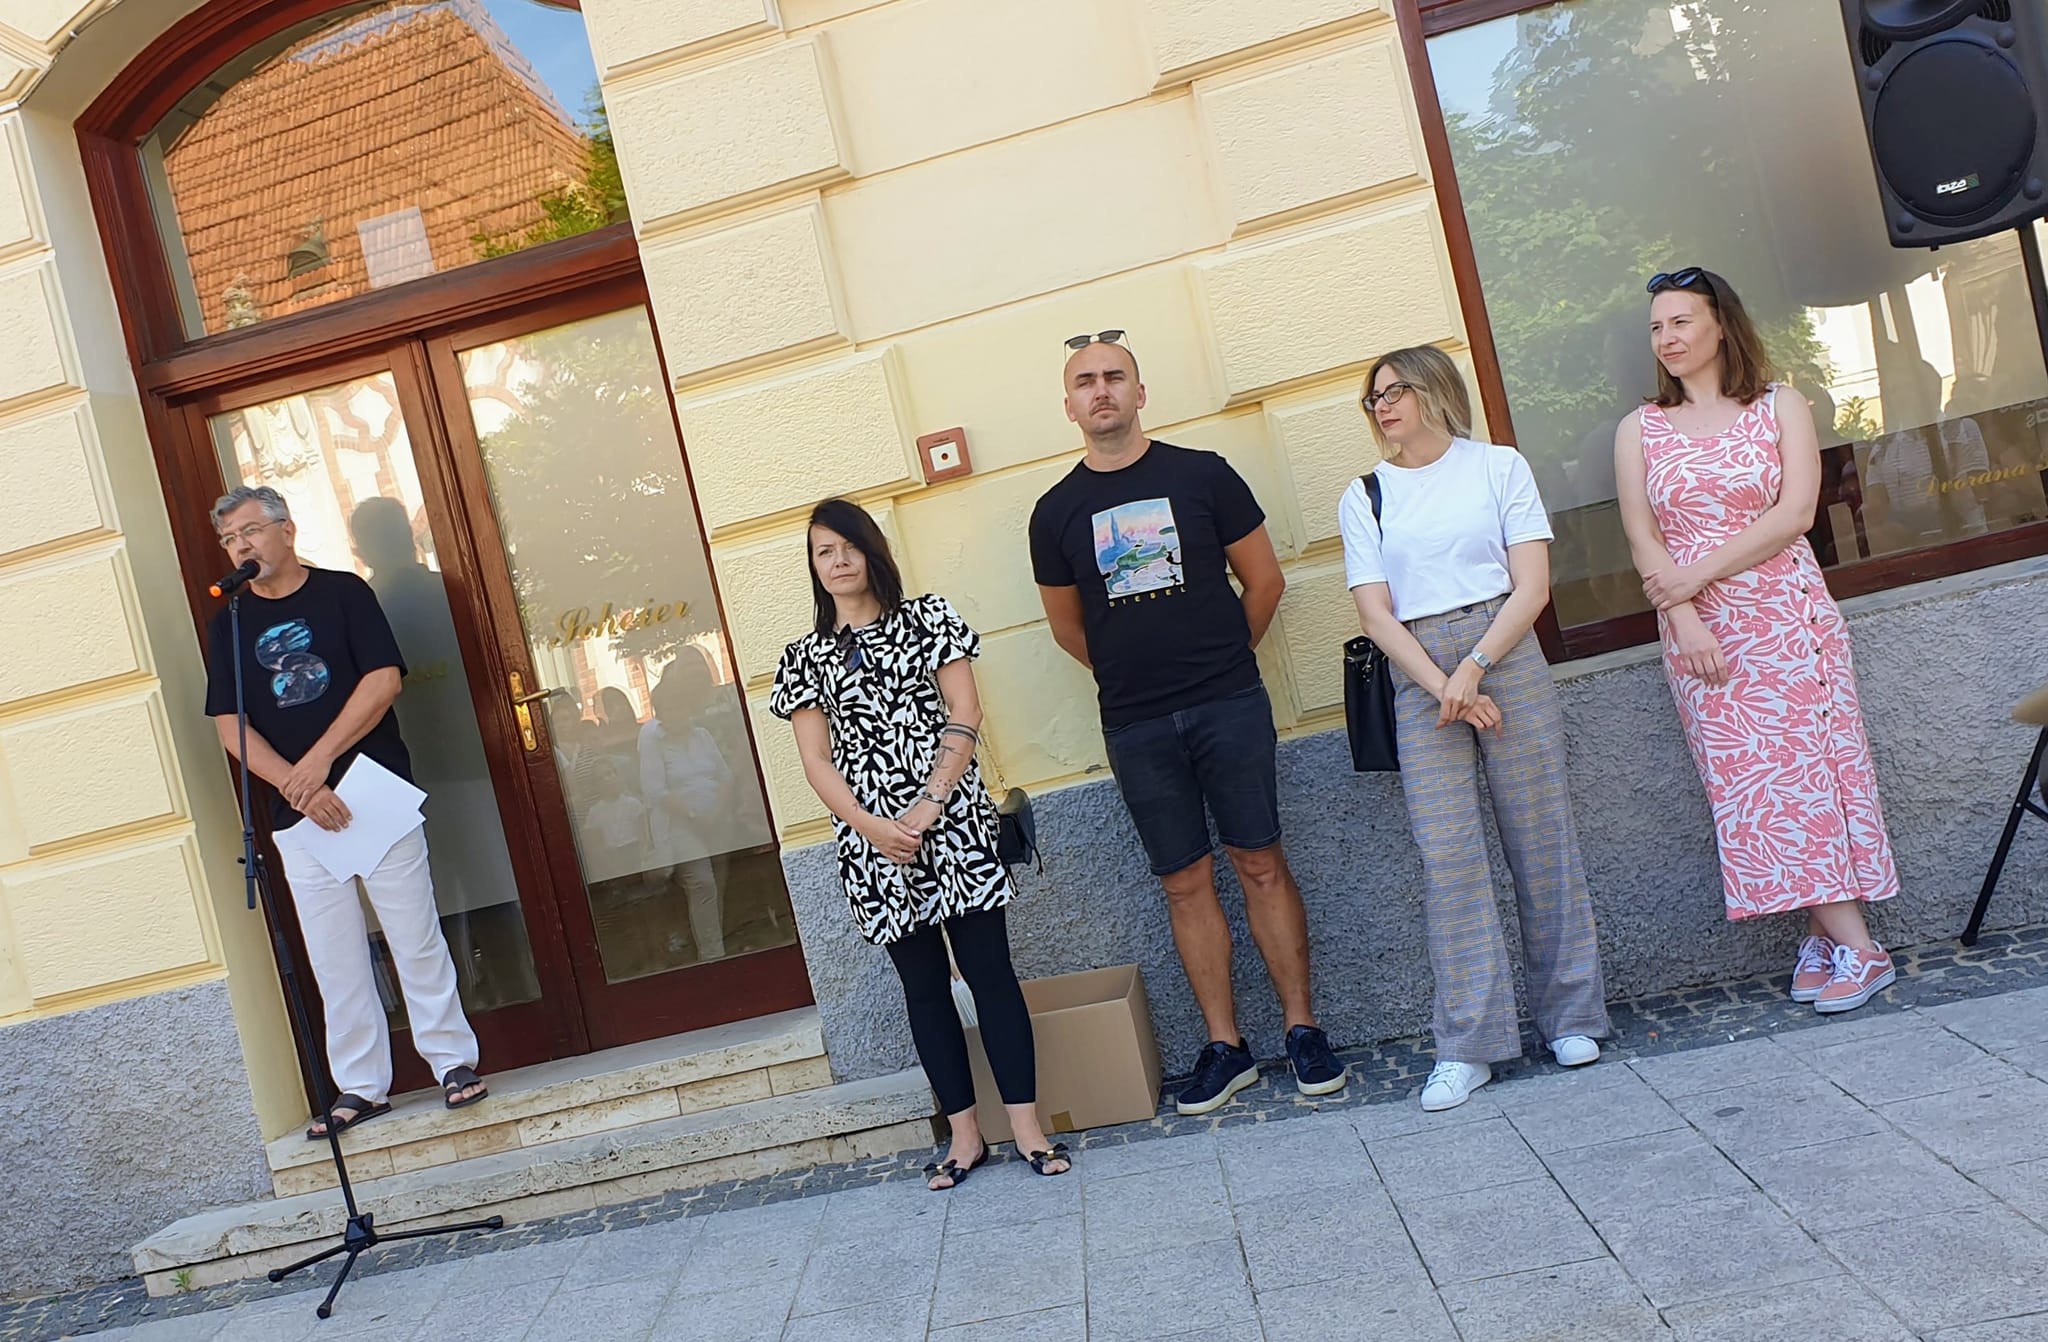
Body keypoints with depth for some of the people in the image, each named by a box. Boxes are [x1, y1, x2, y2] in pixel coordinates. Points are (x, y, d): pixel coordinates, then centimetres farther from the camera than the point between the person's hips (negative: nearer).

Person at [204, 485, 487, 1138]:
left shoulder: (344, 592, 3)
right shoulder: (228, 625, 10)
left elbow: (384, 680, -7)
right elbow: (231, 727, 2)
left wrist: (321, 757, -14)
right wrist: (297, 787, -12)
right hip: (296, 815, 3)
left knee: (416, 937, 1)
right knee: (334, 959, 6)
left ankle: (453, 1059, 12)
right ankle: (361, 1086, 16)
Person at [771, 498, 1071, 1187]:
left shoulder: (927, 617, 6)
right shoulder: (804, 657, 9)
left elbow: (965, 712, -2)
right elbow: (817, 762, 2)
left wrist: (930, 803, -13)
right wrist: (872, 828, -12)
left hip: (951, 819, -1)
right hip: (871, 836, 2)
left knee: (989, 970, -2)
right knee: (924, 985, 8)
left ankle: (1027, 1126, 5)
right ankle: (966, 1134, 17)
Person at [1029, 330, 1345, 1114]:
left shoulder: (1202, 475, 1)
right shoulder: (1056, 512, 4)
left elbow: (1264, 579, 7)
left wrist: (1217, 663, 10)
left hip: (1230, 705, -1)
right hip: (1135, 727, 1)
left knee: (1260, 865, 3)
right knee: (1186, 883, 6)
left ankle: (1303, 1030, 13)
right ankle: (1225, 1047, 15)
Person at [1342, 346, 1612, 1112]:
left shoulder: (1498, 467, 7)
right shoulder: (1365, 497, 10)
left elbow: (1532, 587, -1)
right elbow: (1376, 614, 2)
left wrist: (1473, 670, -12)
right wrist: (1442, 688, -10)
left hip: (1505, 655, 0)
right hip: (1418, 677, 1)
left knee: (1541, 837, 2)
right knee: (1447, 853, -4)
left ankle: (1570, 1017, 15)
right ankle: (1467, 1047, 0)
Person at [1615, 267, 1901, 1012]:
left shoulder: (1780, 406, 4)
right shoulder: (1640, 430, 9)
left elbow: (1794, 514, -8)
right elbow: (1643, 540, 0)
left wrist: (1699, 574, -14)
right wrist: (1685, 620, -13)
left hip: (1787, 613, -2)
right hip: (1697, 632, 2)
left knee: (1807, 762, -4)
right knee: (1747, 778, -1)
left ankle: (1827, 937, 2)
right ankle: (1847, 942, 6)